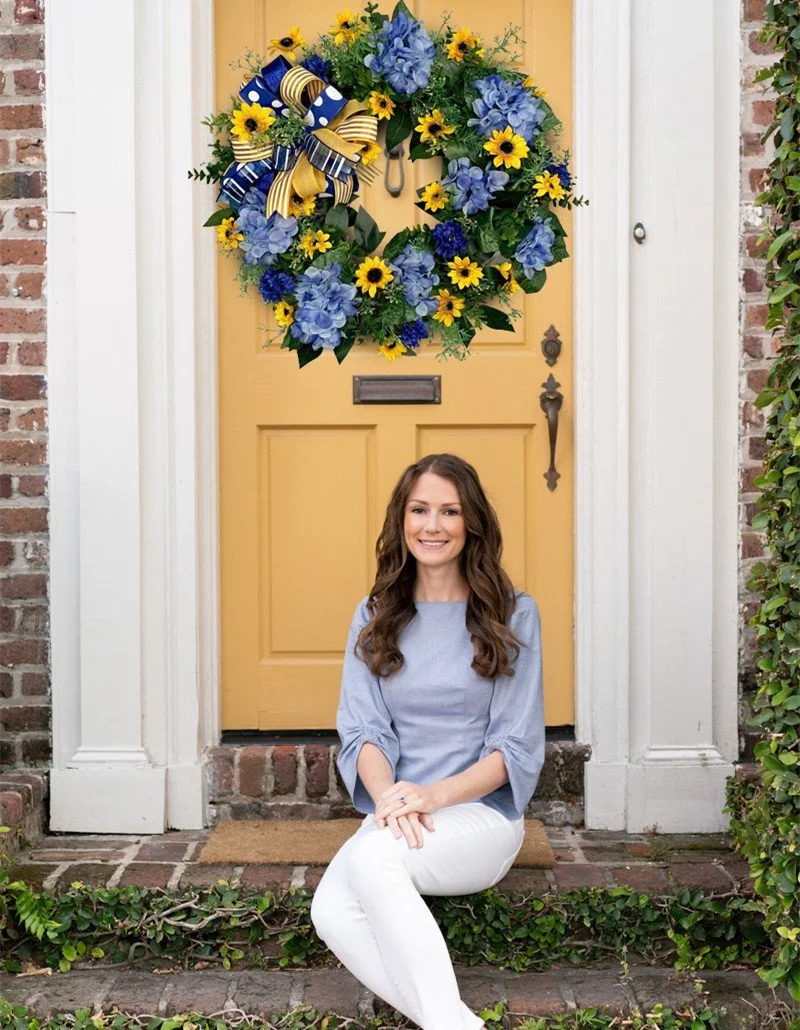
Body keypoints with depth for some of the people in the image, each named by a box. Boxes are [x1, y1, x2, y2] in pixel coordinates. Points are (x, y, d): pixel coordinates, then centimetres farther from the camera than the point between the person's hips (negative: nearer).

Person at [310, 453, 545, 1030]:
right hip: (396, 818, 3)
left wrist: (434, 794, -18)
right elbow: (362, 730, 3)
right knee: (331, 914, -28)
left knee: (372, 856, -34)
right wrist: (388, 797, -19)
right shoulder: (375, 618, 11)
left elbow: (517, 748, -2)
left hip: (483, 814, -3)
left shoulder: (513, 615, 1)